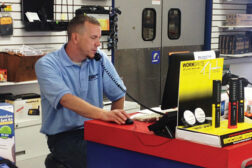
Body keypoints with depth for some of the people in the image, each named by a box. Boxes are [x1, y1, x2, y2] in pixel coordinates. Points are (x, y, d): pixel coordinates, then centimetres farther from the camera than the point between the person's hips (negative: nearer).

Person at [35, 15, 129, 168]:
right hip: (63, 136, -4)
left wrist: (114, 119, -8)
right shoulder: (46, 64, -10)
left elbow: (119, 95, 9)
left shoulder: (99, 58, 5)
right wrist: (104, 114, -40)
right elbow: (67, 100, -27)